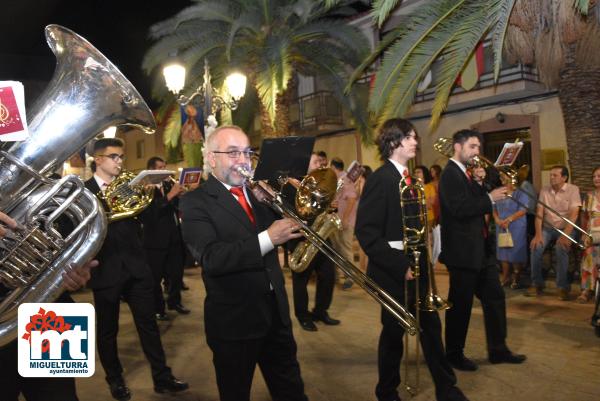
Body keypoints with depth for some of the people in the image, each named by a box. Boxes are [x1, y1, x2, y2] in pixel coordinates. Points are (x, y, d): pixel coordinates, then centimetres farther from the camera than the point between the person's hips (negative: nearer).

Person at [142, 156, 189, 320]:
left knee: (177, 272, 14)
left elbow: (177, 206, 11)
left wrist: (180, 196, -9)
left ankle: (174, 301, 31)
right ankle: (157, 308, 16)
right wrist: (170, 195, -27)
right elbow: (150, 211, -23)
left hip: (174, 236, 6)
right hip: (156, 239, -6)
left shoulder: (169, 185, 10)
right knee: (156, 276, 3)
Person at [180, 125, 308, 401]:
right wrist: (267, 239, -30)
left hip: (276, 312, 5)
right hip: (234, 319, -5)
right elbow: (210, 257, -25)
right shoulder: (195, 202, -11)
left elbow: (284, 236, 6)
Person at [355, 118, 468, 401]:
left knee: (431, 327, 14)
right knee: (394, 332, 8)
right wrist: (400, 266, -21)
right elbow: (367, 233, -21)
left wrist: (423, 259, 6)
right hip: (394, 271, -7)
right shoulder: (380, 179, -16)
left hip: (416, 268, 7)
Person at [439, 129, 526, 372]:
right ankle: (454, 354, 20)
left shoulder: (467, 173, 14)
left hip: (481, 249, 10)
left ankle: (498, 350, 29)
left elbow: (475, 203, 11)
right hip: (462, 250, -9)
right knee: (461, 304, 3)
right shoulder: (450, 174, -15)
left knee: (495, 297, 15)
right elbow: (459, 209, -26)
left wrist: (480, 184, -3)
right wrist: (490, 198, -20)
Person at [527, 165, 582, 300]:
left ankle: (563, 287, -17)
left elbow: (573, 215, -15)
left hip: (566, 228, -3)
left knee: (561, 248, -32)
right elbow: (539, 213, -1)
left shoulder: (573, 190, -6)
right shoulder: (544, 190, 4)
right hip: (547, 228, 3)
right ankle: (537, 284, -10)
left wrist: (565, 235, -26)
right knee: (536, 247, -24)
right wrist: (538, 234, -13)